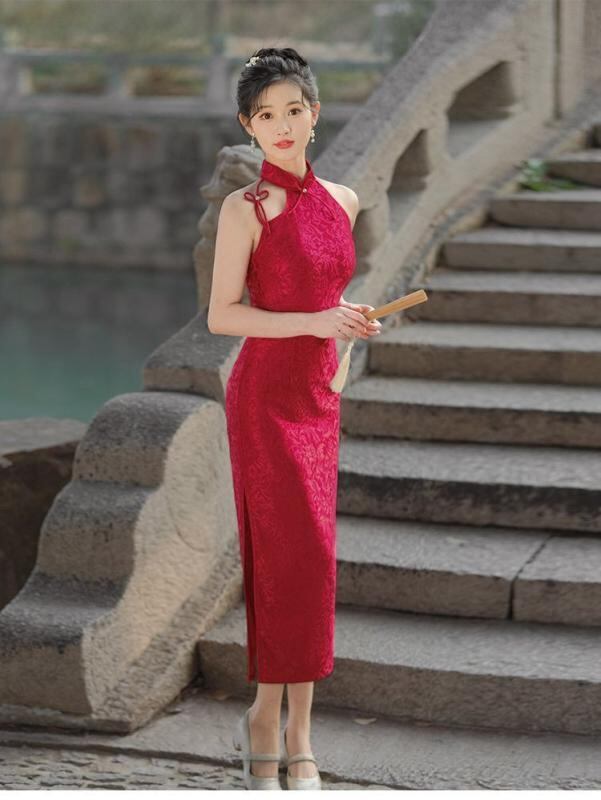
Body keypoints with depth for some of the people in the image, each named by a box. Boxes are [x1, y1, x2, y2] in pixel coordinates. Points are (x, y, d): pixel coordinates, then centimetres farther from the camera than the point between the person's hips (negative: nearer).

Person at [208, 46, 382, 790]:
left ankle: (269, 719, 18)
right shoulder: (245, 208, -8)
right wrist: (313, 321, -19)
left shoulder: (341, 202, 10)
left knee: (300, 561, 8)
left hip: (318, 396, 6)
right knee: (295, 556, -8)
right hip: (264, 393, -6)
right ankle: (283, 733, 4)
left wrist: (348, 318, 3)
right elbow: (221, 315, -10)